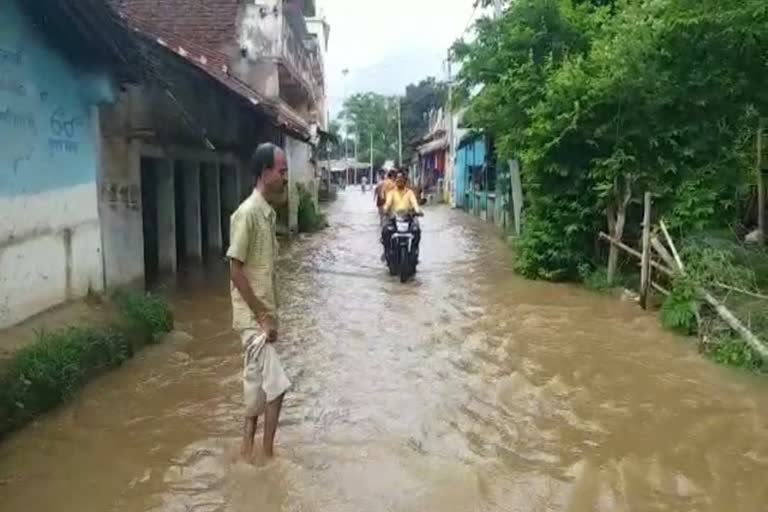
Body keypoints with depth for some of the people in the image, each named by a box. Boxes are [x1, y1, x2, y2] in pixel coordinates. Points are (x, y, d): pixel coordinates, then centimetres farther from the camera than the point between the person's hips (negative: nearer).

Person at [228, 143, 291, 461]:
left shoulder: (268, 213, 10)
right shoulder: (247, 213, -18)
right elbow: (236, 270, -20)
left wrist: (271, 314, 15)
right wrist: (263, 316, -18)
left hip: (263, 315, 9)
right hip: (253, 317, -9)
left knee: (258, 383, 15)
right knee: (276, 386, -6)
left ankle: (249, 448, 28)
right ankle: (267, 454, 8)